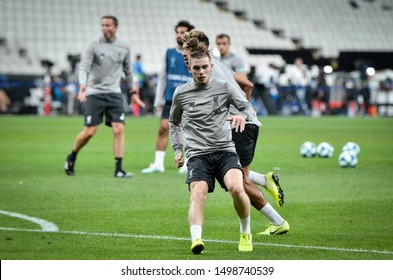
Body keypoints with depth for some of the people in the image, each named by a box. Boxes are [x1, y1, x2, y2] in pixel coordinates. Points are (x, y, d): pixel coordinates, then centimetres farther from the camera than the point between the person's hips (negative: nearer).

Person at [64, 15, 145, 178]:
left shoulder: (124, 48, 7)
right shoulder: (94, 46, -4)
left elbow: (128, 71, 19)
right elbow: (84, 68, -10)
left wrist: (133, 93, 20)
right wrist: (82, 88, -25)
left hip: (114, 93, 3)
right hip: (94, 93, -3)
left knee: (119, 129, -10)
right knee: (89, 132, -5)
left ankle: (118, 169, -7)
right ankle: (71, 158, 20)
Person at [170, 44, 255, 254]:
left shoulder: (223, 87, 6)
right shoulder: (181, 93, 8)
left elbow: (248, 107, 13)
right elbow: (173, 122, 25)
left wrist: (242, 115, -11)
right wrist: (177, 149, 15)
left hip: (225, 151, 0)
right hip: (197, 154, 0)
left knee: (236, 188, -25)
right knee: (198, 194, -26)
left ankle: (246, 234, 0)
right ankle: (196, 240, -42)